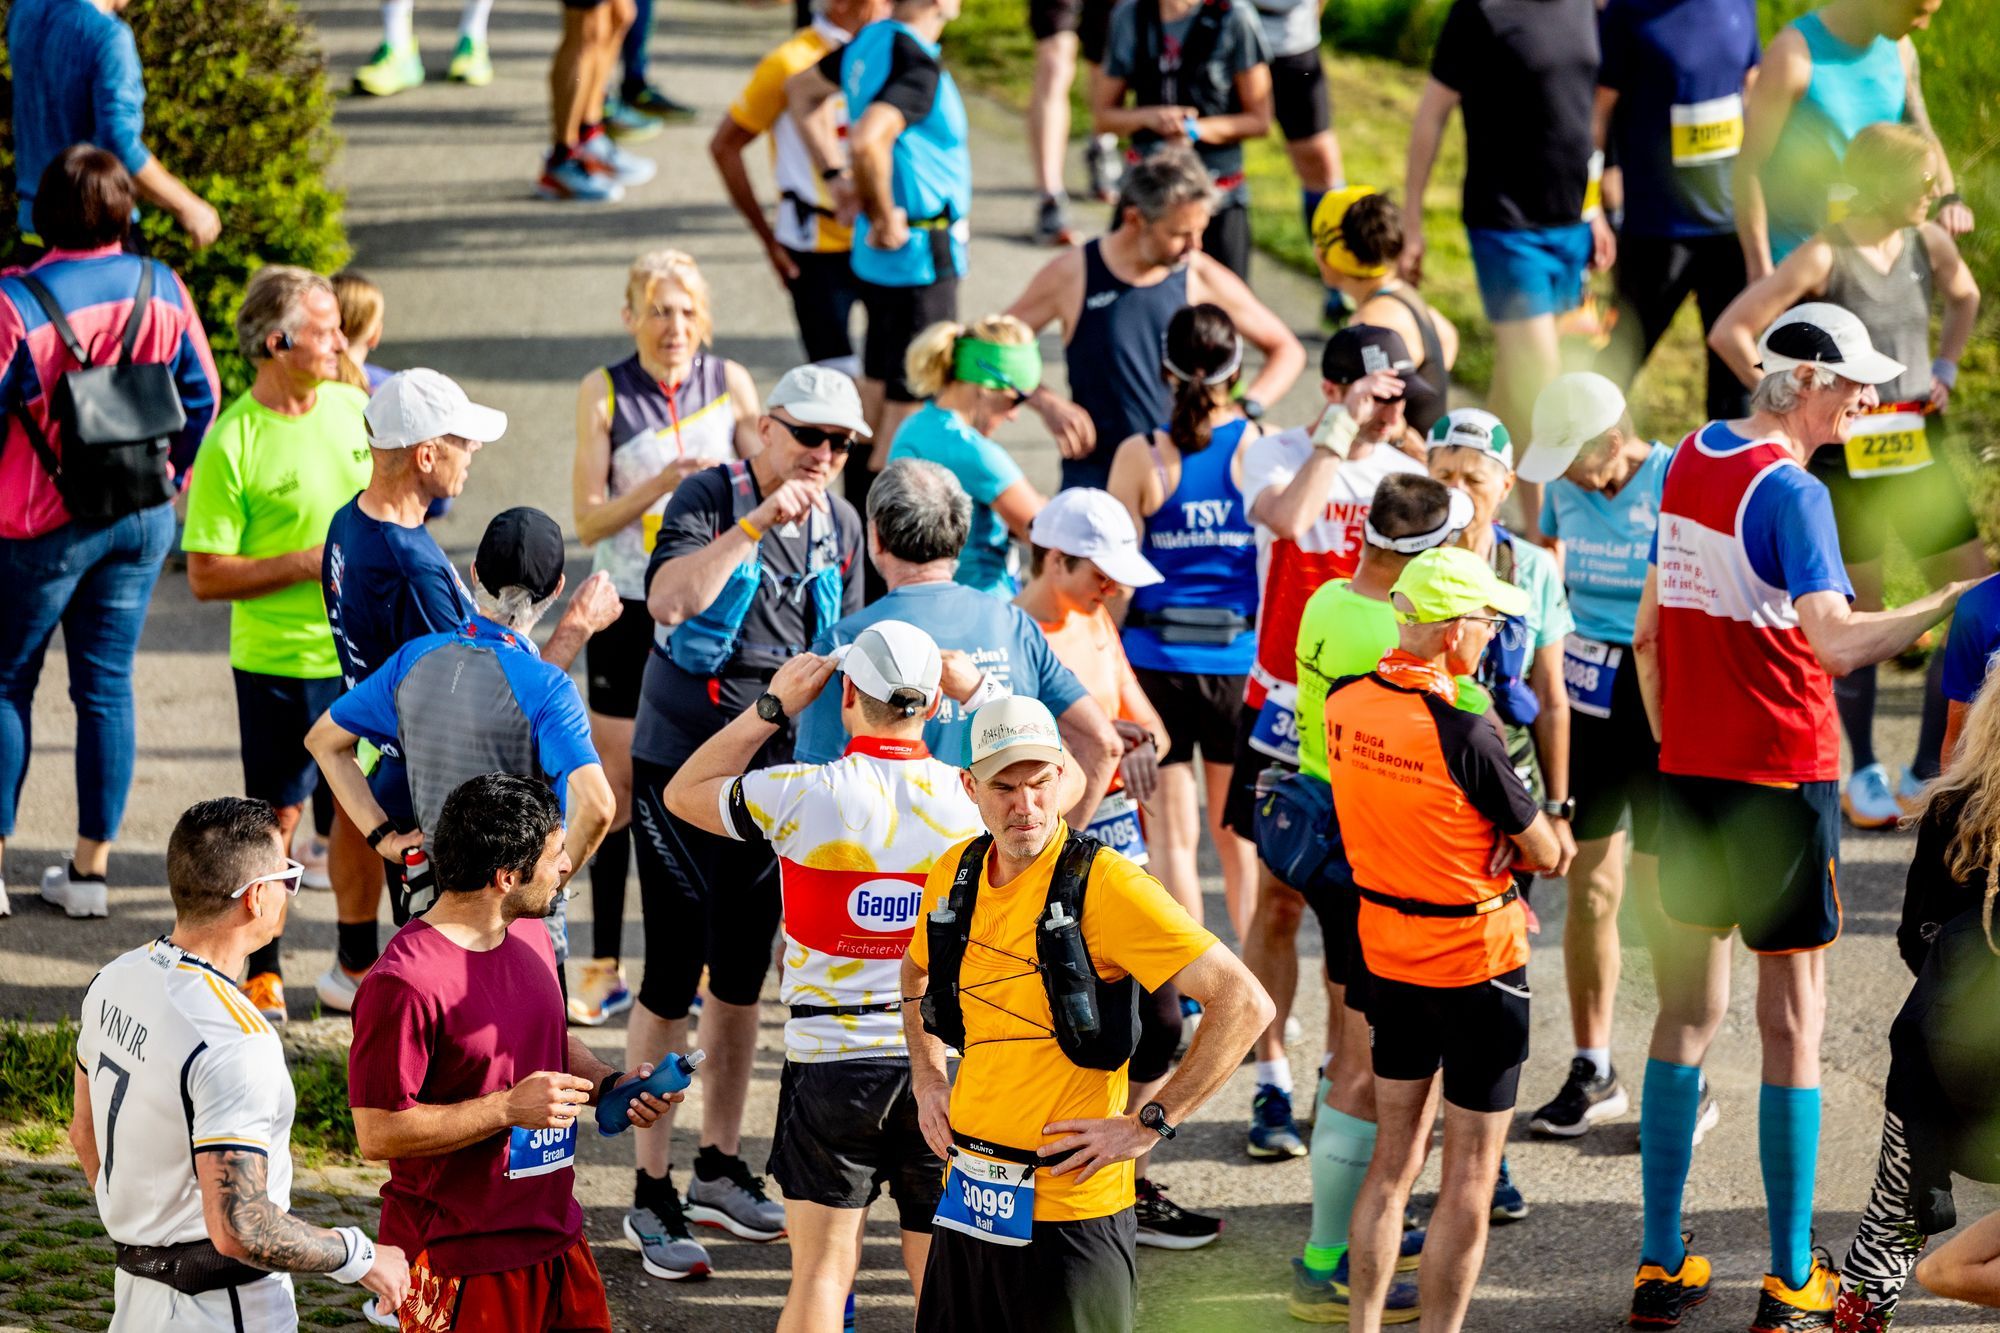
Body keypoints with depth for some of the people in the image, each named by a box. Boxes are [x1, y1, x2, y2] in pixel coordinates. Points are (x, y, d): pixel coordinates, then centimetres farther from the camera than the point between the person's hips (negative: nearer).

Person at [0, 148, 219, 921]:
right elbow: (201, 396, 4)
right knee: (106, 685, 11)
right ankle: (90, 866, 15)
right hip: (140, 520, 4)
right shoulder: (161, 290, -4)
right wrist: (170, 482, 19)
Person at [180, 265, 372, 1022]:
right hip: (280, 658, -5)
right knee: (278, 815, 3)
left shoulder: (352, 408, 3)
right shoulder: (231, 445, -15)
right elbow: (205, 577, -15)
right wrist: (307, 564, -20)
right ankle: (261, 976, 16)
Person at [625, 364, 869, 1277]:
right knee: (673, 979, -5)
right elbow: (669, 597, -30)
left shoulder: (841, 526, 7)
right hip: (683, 764, -6)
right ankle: (651, 1195, 1)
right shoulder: (708, 499, -11)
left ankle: (719, 1170, 27)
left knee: (742, 979, 14)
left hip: (781, 772, 6)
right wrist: (758, 524, -35)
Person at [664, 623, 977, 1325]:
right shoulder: (972, 799, -6)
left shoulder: (803, 795, -12)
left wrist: (773, 705, 8)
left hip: (830, 1057, -2)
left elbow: (684, 793, 6)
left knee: (821, 1268, 2)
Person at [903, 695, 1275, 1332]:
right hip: (969, 1197, 6)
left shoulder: (1104, 885, -16)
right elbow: (918, 969, 29)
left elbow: (1244, 1002, -19)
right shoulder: (955, 875, 5)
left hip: (1067, 1210, -6)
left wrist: (1150, 1123, -17)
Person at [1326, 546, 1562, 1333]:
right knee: (1470, 1176, 4)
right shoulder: (1464, 737, -25)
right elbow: (1546, 855, -15)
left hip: (1385, 950, 7)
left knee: (1395, 1153, 17)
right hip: (1476, 962, -7)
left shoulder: (1344, 704, -5)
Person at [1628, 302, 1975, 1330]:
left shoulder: (1690, 461, 9)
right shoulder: (1789, 491, -15)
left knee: (1687, 1011, 11)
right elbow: (1835, 642, -26)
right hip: (1781, 777, -7)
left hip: (1689, 772, 7)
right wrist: (1952, 602, -26)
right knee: (1792, 1023, -1)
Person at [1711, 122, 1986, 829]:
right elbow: (1730, 332, -18)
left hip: (1920, 455, 6)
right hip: (1847, 462, -6)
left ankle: (1928, 772, 14)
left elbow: (1964, 298, 24)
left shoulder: (1929, 244, 1)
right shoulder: (1825, 258, -16)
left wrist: (1946, 367, 9)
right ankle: (1865, 773, 21)